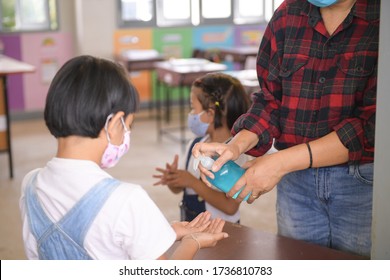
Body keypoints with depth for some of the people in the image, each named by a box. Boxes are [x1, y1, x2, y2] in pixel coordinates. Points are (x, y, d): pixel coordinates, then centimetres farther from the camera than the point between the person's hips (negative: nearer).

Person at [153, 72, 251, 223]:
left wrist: (192, 182, -19)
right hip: (189, 227, 5)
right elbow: (179, 189, 16)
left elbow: (230, 207, -19)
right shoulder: (195, 145, 6)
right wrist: (172, 179, -7)